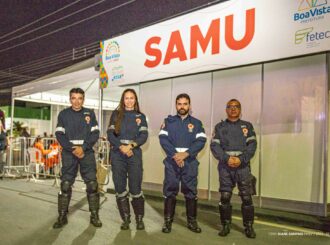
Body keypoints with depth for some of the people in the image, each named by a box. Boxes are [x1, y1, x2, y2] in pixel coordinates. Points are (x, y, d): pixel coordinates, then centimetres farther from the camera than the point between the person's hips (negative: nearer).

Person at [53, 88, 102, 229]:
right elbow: (59, 135, 0)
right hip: (69, 153, 0)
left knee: (92, 184, -4)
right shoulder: (63, 114, 6)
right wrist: (72, 149, -13)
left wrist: (83, 147, -12)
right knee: (65, 184, -1)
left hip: (87, 152, 0)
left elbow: (95, 133, 2)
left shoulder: (90, 113, 7)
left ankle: (94, 216, 5)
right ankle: (62, 216, 9)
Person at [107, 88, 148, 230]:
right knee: (120, 188, 2)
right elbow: (110, 134, 1)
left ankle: (139, 219, 8)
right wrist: (121, 147, -14)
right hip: (117, 154, 1)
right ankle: (125, 219, 14)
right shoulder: (116, 114, 11)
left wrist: (131, 145, -16)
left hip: (134, 154, -1)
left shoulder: (140, 116, 11)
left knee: (135, 188, -6)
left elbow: (144, 136, 0)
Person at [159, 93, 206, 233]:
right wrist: (174, 155, -16)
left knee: (191, 191, 4)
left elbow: (201, 141, -3)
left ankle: (192, 221, 16)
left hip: (190, 162, 1)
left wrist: (186, 153, -17)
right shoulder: (168, 121, 9)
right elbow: (163, 139, -4)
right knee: (170, 191, 2)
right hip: (172, 161, 0)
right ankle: (167, 221, 11)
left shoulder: (196, 123, 9)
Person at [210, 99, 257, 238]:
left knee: (246, 197, -3)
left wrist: (241, 159, -13)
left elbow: (252, 145, 1)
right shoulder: (219, 127, 12)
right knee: (224, 197, 0)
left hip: (243, 166, 0)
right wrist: (227, 158, -14)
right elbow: (214, 146, 1)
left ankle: (248, 226, 9)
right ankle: (226, 226, 12)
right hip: (225, 166, 0)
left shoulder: (247, 126, 12)